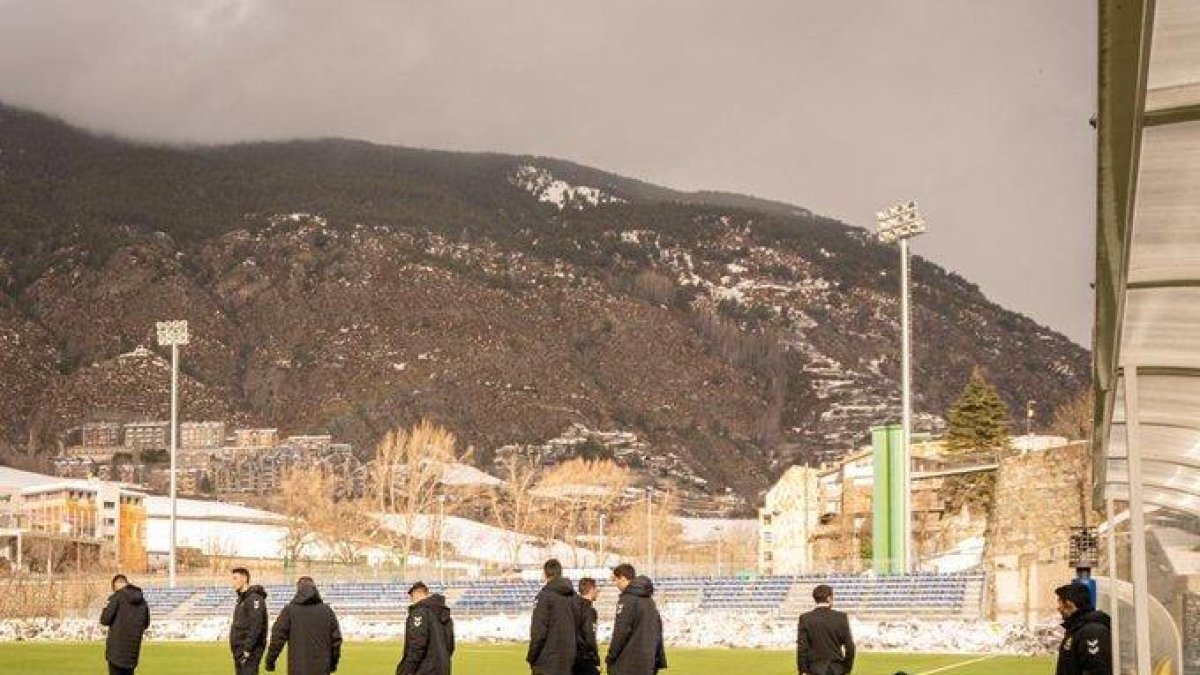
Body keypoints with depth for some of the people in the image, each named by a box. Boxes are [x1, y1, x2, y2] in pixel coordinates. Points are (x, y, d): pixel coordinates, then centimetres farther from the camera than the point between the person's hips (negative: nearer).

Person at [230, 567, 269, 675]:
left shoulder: (254, 598, -14)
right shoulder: (241, 599, 17)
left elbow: (255, 627, -21)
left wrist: (247, 649, -23)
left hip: (250, 651, -10)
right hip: (239, 651, 10)